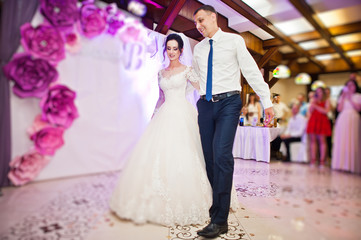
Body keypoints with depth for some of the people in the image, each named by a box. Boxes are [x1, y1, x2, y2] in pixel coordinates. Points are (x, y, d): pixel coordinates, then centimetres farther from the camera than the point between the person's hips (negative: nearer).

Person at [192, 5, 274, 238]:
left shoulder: (234, 40, 4)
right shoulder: (198, 48, 17)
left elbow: (252, 71, 0)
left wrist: (267, 101, -5)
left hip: (228, 103, -5)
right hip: (205, 105, 5)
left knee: (222, 155, -19)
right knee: (209, 158, 4)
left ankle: (220, 220, -10)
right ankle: (217, 206, 21)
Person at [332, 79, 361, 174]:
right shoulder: (342, 96, 16)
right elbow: (339, 109, 5)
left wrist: (350, 99, -5)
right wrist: (343, 98, -1)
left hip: (353, 120, -2)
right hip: (342, 119, 2)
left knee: (352, 142, -7)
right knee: (341, 141, -3)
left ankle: (352, 165, -4)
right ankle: (341, 163, -2)